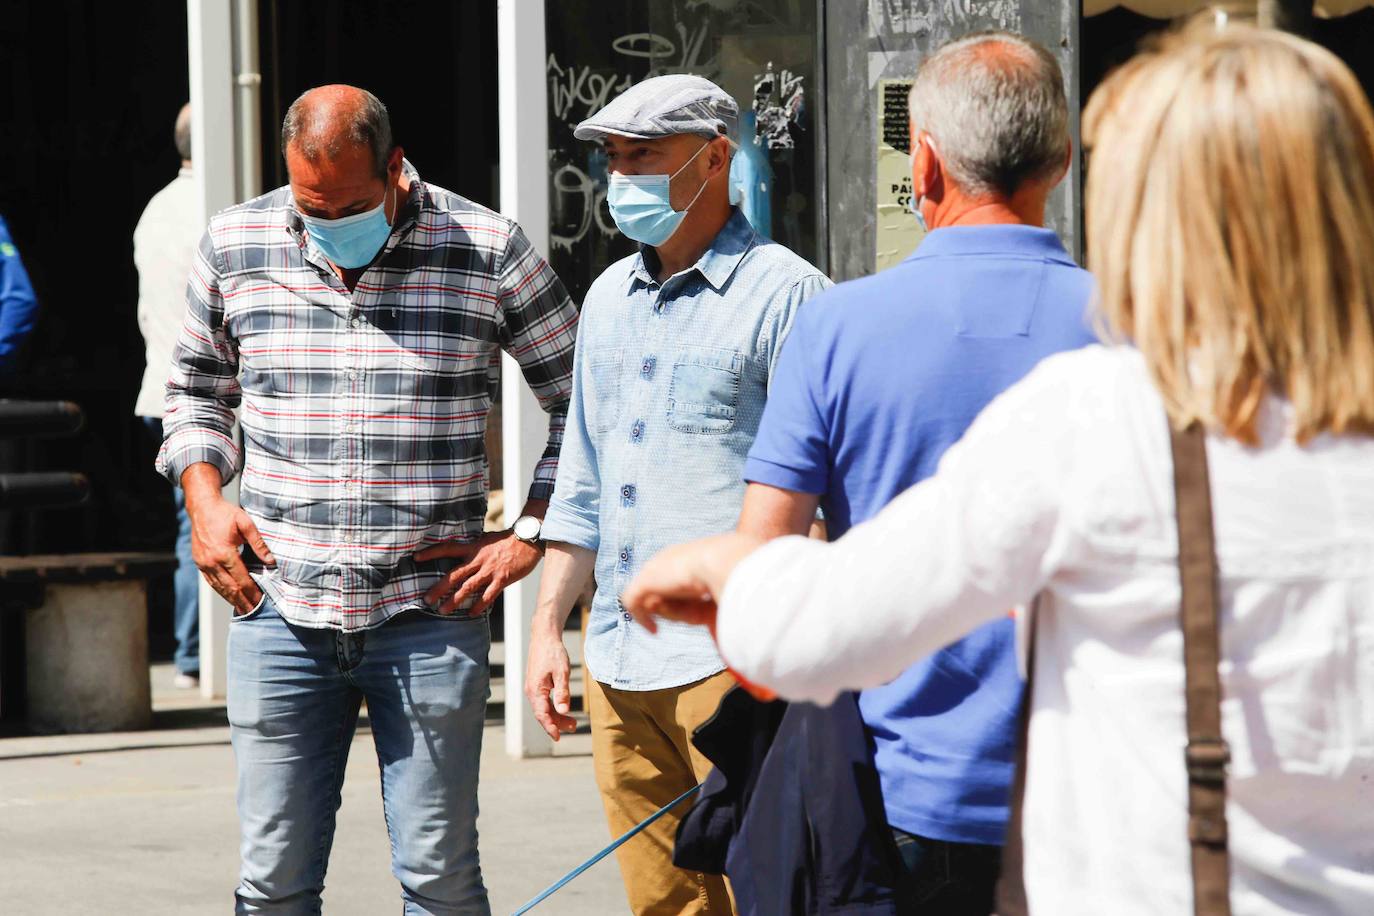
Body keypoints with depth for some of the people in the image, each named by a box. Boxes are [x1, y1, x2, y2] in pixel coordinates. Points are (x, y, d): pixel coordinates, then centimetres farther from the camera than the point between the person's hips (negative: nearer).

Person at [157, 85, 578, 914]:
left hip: (432, 613, -2)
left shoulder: (488, 251, -2)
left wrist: (530, 538, -1)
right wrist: (205, 499, 5)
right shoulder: (236, 247, 4)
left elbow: (581, 400, 7)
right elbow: (198, 387, 21)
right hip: (281, 612, 2)